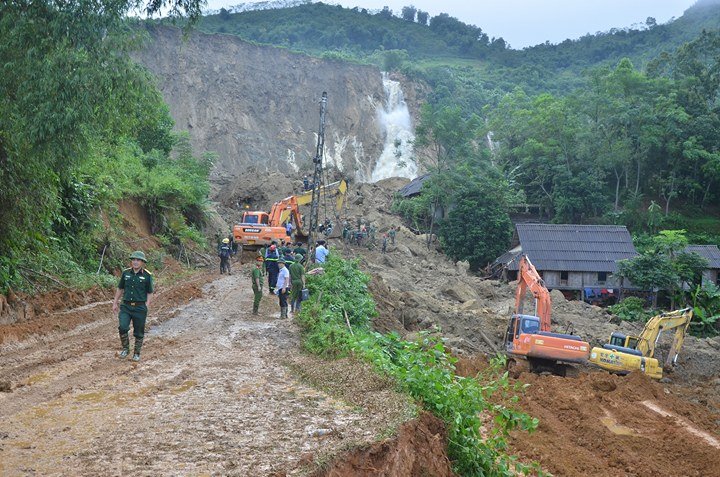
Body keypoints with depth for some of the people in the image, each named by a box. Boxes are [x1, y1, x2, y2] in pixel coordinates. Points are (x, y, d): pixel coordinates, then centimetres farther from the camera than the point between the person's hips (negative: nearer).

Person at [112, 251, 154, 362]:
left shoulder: (147, 275, -4)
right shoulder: (126, 273, 4)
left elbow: (150, 293, 0)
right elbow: (120, 289, 14)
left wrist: (146, 307, -8)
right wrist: (115, 303, 12)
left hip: (140, 307, -2)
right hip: (126, 306, 2)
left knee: (139, 332, 5)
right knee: (122, 327, -16)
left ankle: (137, 353, 23)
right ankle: (125, 348, 6)